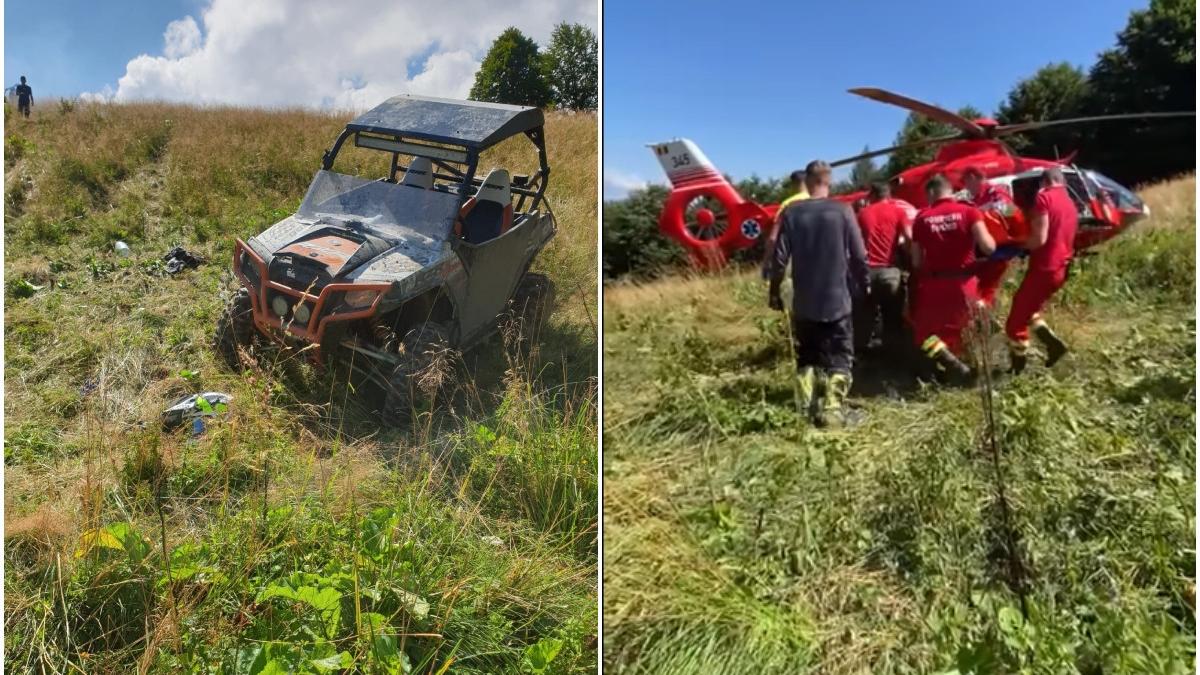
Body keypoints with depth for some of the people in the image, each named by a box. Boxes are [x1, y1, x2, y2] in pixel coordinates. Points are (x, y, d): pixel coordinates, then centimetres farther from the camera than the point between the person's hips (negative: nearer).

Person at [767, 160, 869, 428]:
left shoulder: (791, 212, -2)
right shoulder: (842, 210, -6)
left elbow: (779, 256, -3)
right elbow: (859, 255, -4)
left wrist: (774, 290, 8)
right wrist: (864, 285, 12)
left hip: (803, 302, 2)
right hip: (837, 299, -2)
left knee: (806, 357, 15)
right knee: (840, 357, 6)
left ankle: (806, 409, 9)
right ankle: (832, 408, -8)